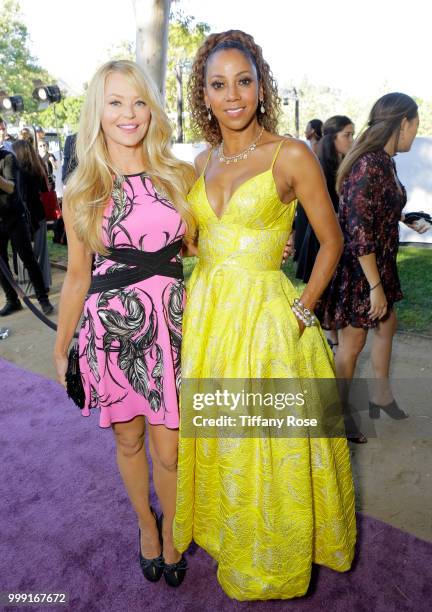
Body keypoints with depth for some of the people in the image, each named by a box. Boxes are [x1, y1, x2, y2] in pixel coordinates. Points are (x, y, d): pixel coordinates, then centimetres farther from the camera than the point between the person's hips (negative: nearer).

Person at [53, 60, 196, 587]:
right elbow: (78, 275, 7)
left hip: (171, 322, 0)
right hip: (110, 325, 1)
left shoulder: (180, 176, 2)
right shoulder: (81, 192, 1)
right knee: (128, 440, 16)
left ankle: (170, 531, 39)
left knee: (168, 450, 7)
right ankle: (145, 524, 45)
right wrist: (61, 347, 11)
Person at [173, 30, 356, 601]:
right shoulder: (204, 161, 8)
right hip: (205, 312, 5)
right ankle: (225, 531, 47)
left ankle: (274, 557, 39)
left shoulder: (292, 155, -8)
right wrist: (198, 296, 3)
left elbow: (332, 240, -3)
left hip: (265, 314, -5)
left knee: (268, 444, 10)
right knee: (215, 438, 19)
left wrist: (302, 310, -9)